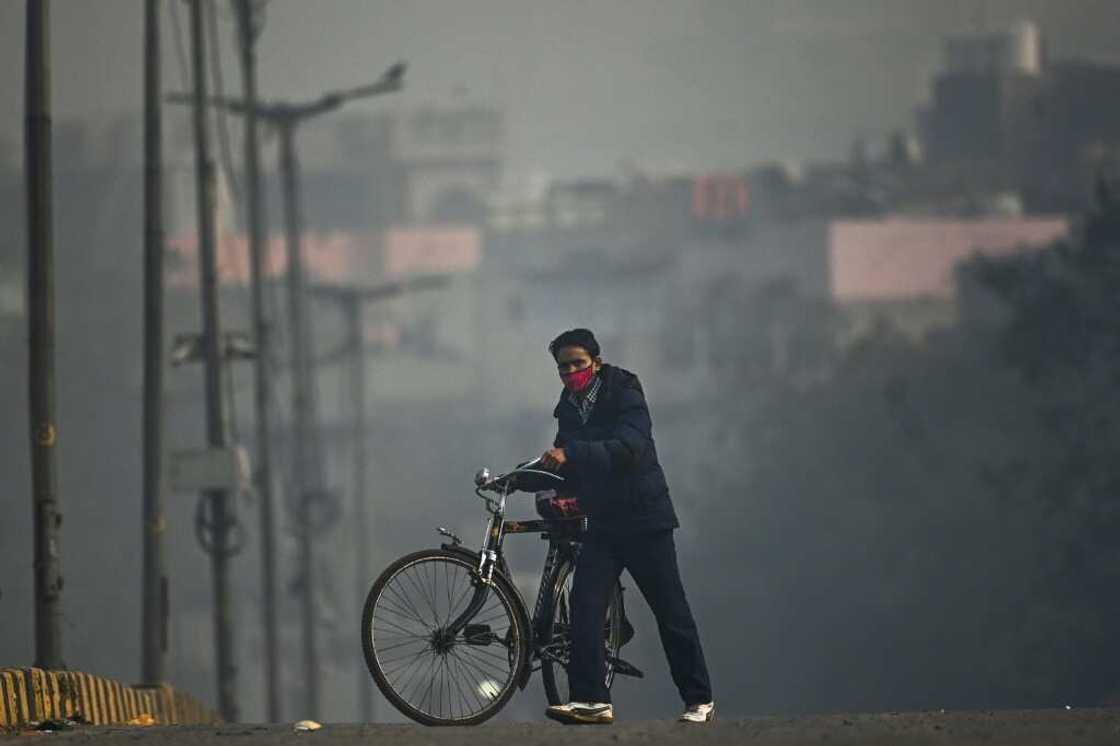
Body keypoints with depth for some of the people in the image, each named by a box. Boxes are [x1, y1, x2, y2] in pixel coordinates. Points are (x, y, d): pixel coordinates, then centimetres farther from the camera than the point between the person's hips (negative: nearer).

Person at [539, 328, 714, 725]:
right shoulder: (569, 409, 10)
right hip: (602, 524, 6)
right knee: (584, 604, -13)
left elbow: (628, 446, -28)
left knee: (671, 611, 0)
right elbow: (567, 467, 18)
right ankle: (591, 701, -16)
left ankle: (700, 701, 10)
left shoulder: (624, 396, -11)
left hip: (644, 519, -6)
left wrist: (570, 454, -38)